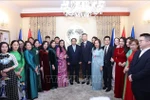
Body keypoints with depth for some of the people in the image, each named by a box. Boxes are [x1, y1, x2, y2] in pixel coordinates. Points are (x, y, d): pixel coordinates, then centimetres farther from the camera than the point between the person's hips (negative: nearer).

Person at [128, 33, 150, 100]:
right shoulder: (137, 53, 11)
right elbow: (131, 65, 12)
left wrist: (133, 77, -16)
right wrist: (130, 75, -5)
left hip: (144, 87, -7)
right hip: (135, 85, 7)